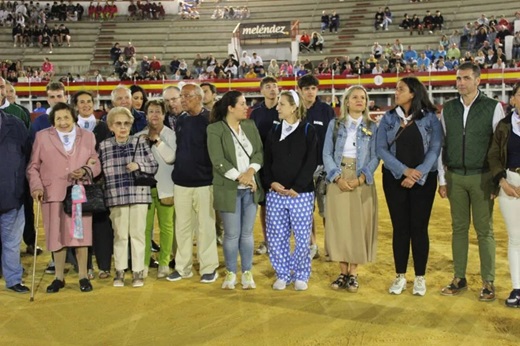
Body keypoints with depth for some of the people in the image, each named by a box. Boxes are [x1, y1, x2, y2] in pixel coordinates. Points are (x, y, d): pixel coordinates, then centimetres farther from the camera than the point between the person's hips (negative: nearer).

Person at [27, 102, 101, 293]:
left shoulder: (88, 136, 9)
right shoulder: (42, 136, 7)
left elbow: (96, 164, 6)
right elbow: (33, 166, 6)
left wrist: (85, 171, -14)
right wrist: (36, 186, -8)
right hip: (53, 193, 0)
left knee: (80, 234, 3)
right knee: (57, 235, 5)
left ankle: (83, 276, 15)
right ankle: (59, 277, 19)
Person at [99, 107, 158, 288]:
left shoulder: (140, 142, 1)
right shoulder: (104, 146, 3)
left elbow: (154, 166, 2)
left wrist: (138, 166, -12)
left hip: (139, 194, 0)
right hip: (116, 196, 1)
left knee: (138, 233, 6)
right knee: (119, 234, 8)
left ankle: (138, 271, 16)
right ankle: (119, 271, 20)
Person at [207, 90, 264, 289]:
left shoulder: (250, 125, 9)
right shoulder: (215, 129, -7)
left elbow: (259, 151, 6)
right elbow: (218, 161, -14)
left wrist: (251, 171, -12)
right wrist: (240, 177, -17)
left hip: (251, 188, 4)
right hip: (229, 189, -4)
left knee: (247, 233, 9)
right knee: (232, 234, 3)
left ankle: (247, 273, 21)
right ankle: (231, 273, 20)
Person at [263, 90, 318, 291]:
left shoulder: (308, 131, 0)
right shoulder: (273, 133, 12)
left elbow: (311, 162, -6)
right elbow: (267, 162, 11)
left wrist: (296, 188, -13)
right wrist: (271, 182, -7)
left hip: (301, 193, -4)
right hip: (275, 194, 4)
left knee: (302, 237, 1)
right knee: (276, 237, 5)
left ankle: (301, 276, 16)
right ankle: (282, 275, 19)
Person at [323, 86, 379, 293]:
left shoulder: (372, 127, 6)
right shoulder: (334, 125, 7)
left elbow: (375, 157, -1)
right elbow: (327, 154, 2)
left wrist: (360, 179, -15)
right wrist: (338, 178, -12)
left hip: (362, 182, 0)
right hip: (338, 181, 1)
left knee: (359, 225, 0)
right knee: (339, 225, 1)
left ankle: (353, 274, 9)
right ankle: (343, 272, 11)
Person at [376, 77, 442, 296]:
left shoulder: (430, 118, -1)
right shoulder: (388, 118, 4)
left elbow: (435, 149, -8)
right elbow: (381, 149, -4)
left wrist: (417, 175, -18)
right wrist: (404, 170, -16)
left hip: (423, 180, -1)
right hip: (394, 179, 2)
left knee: (419, 227, 2)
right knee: (400, 227, 5)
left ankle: (420, 277, 14)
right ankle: (400, 276, 15)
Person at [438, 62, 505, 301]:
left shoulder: (493, 107, -4)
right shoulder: (448, 108, 5)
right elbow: (441, 144, 7)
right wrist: (442, 179, 5)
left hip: (482, 177, -3)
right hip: (455, 177, 3)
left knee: (484, 230, 3)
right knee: (459, 228, 9)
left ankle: (488, 282, 12)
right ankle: (459, 279, 18)